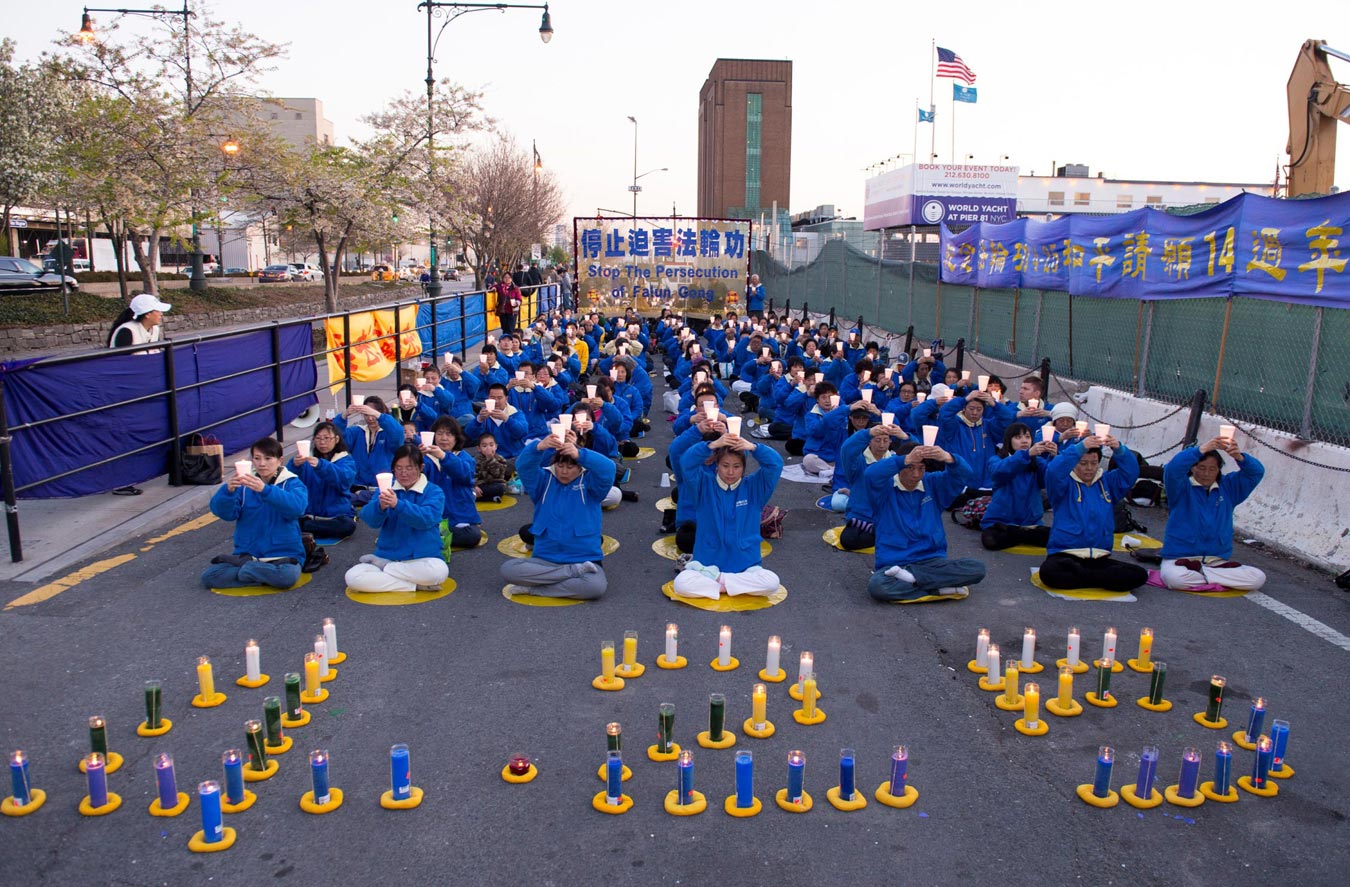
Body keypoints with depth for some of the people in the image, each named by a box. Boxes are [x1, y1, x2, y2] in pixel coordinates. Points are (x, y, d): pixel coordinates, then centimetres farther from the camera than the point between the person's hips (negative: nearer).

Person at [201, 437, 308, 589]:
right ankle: (266, 576, -7)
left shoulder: (292, 483, -4)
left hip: (283, 555, -3)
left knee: (288, 575, -36)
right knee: (208, 576, -17)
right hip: (247, 554, 3)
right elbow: (223, 512, -8)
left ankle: (245, 565, -8)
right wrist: (228, 490, -30)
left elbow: (297, 506, -26)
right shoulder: (244, 484, 6)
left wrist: (265, 490, -39)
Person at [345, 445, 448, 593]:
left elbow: (426, 518, -21)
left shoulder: (434, 492, -1)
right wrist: (381, 506, -30)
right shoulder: (387, 488, 8)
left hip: (422, 559, -2)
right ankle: (417, 585, -17)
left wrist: (398, 505, -36)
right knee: (352, 577, -24)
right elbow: (369, 519, -7)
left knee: (438, 571, -36)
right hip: (386, 556, 2)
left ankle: (382, 567, -10)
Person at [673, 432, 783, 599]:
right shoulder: (705, 485, 2)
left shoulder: (754, 486, 4)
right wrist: (712, 445, -30)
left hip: (746, 566, 1)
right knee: (681, 583, -30)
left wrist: (753, 447, -27)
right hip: (707, 563, -1)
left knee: (772, 582, -29)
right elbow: (687, 462, -15)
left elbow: (776, 464, -11)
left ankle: (716, 580, -10)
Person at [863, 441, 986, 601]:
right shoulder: (885, 488, -1)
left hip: (932, 561, 3)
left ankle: (910, 577, -18)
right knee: (876, 585, -36)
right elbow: (870, 474, -25)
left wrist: (948, 458, -31)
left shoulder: (933, 483, 9)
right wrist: (905, 460, -38)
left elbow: (963, 474, -8)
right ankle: (938, 590, -20)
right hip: (894, 564, -3)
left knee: (976, 569, -21)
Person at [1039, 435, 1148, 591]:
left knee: (1139, 575, -21)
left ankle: (1078, 575, -12)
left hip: (1100, 558, 4)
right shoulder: (1066, 483, 3)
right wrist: (1080, 447, -31)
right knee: (1049, 572, -38)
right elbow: (1053, 471, -19)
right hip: (1065, 555, -4)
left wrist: (1119, 449, -22)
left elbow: (1131, 472, -2)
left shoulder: (1107, 481, 16)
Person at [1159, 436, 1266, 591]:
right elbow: (1172, 469, -22)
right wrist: (1201, 450, -32)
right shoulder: (1182, 487, 0)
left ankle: (1199, 573, -11)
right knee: (1174, 577, -39)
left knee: (1258, 578, -17)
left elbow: (1257, 472, 2)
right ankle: (1220, 579, -13)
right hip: (1180, 558, -5)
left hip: (1218, 560, 5)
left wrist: (1239, 457, -20)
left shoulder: (1227, 487, 13)